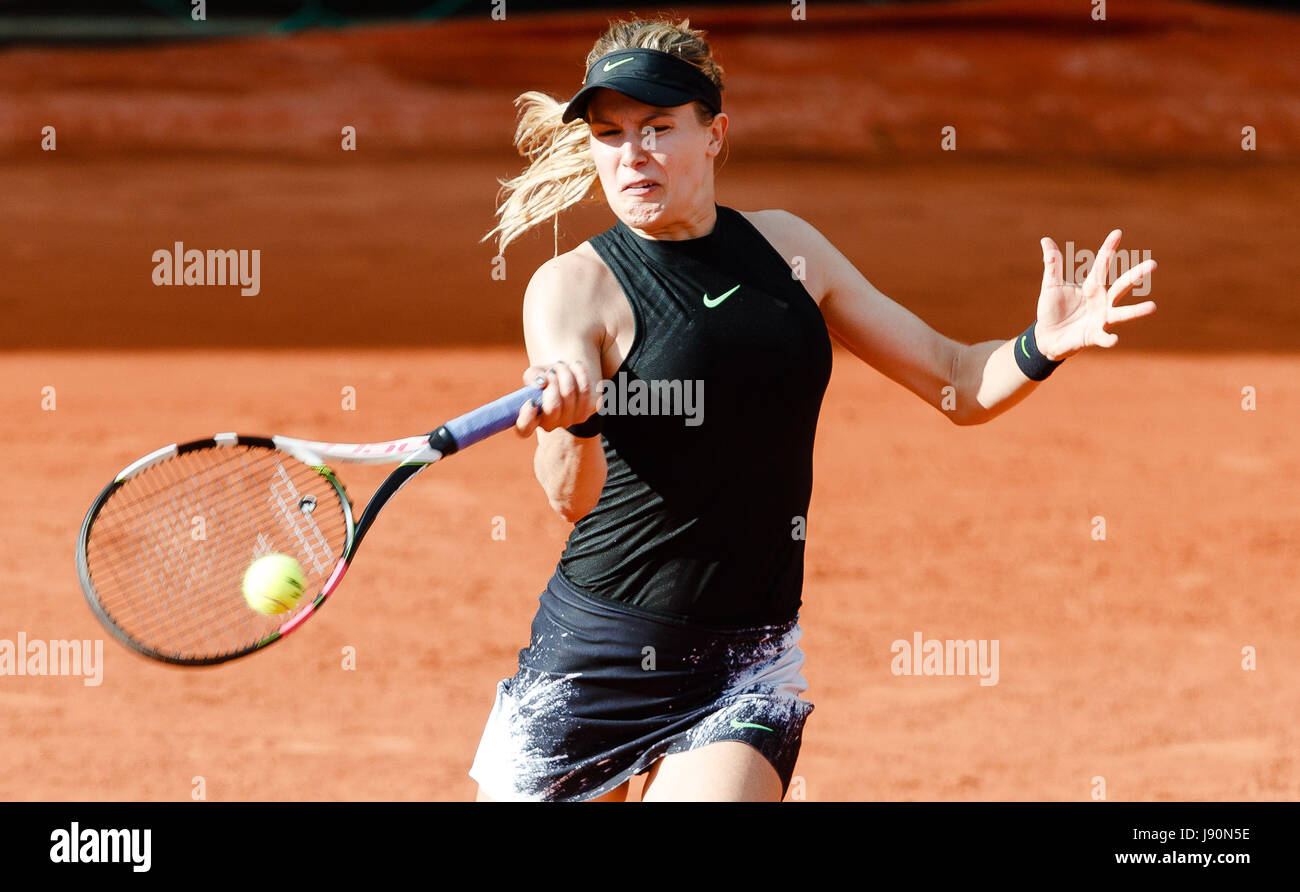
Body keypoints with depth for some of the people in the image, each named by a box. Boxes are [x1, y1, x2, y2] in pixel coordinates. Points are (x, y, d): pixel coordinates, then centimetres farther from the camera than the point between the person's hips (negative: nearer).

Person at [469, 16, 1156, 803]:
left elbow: (958, 384, 10)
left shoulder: (784, 247, 5)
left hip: (748, 667, 2)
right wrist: (572, 423, -47)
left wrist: (1039, 349, -12)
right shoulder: (573, 286, -8)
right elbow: (571, 498, -23)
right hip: (595, 650, -1)